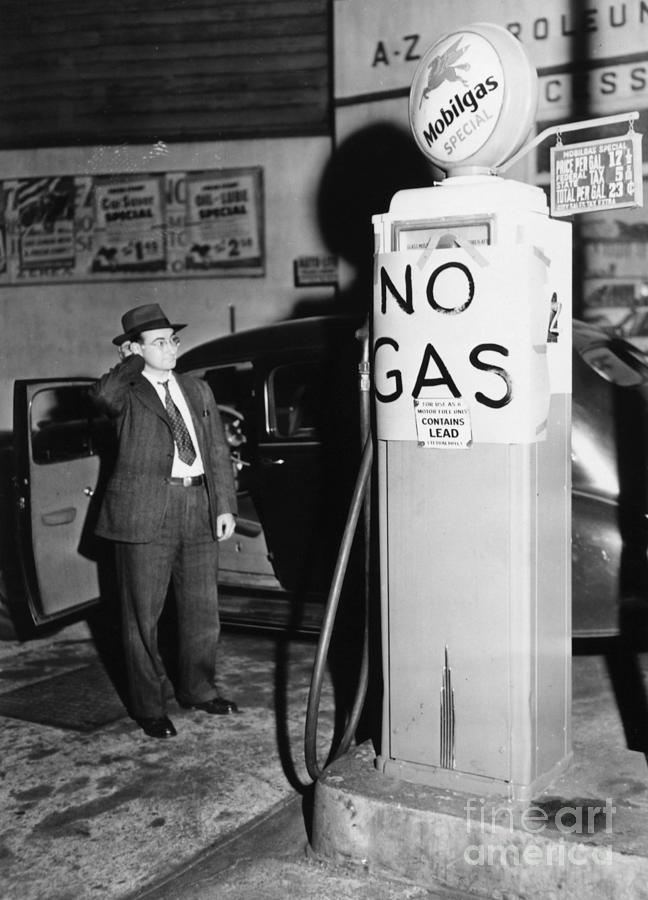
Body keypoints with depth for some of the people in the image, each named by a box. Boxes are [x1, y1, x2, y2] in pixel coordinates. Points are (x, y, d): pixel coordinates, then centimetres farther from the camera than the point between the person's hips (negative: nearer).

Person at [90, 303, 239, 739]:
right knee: (143, 614, 3)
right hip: (145, 514, -5)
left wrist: (226, 506, 6)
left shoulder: (198, 390, 15)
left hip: (199, 510, 5)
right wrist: (134, 363, -9)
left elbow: (218, 451, 14)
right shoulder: (128, 392, -1)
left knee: (203, 609, 13)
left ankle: (198, 689, 32)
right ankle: (150, 706, 17)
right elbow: (102, 395, -27)